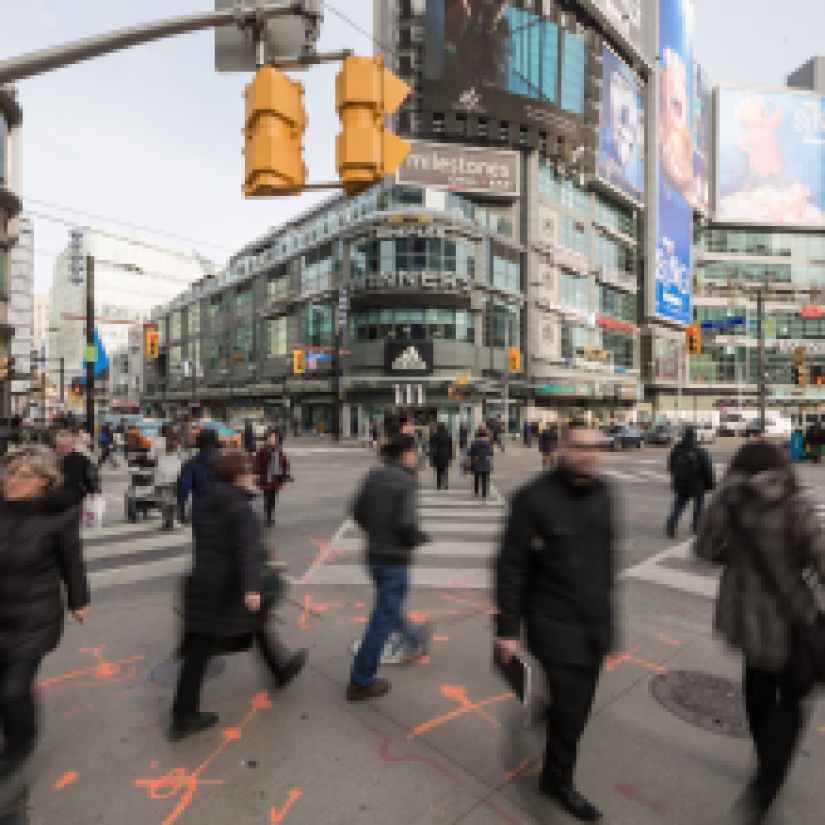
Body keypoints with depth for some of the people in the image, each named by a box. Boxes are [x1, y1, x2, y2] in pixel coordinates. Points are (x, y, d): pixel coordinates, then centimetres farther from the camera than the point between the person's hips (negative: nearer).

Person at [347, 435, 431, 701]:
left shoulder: (373, 475, 1)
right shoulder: (407, 481, -19)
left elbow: (357, 511, 6)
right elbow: (406, 524, -25)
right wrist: (420, 538, -5)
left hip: (374, 555, 8)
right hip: (395, 559, -8)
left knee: (390, 606, 27)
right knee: (383, 618, 5)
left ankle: (413, 641, 52)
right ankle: (360, 683, 15)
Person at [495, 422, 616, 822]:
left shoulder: (602, 493, 0)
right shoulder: (534, 497, -19)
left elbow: (606, 552, 13)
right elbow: (511, 565, -16)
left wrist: (605, 603, 18)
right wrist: (507, 628, -14)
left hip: (596, 620, 6)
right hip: (554, 621, -6)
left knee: (578, 700, 19)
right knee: (571, 705, 3)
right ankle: (558, 780, 30)